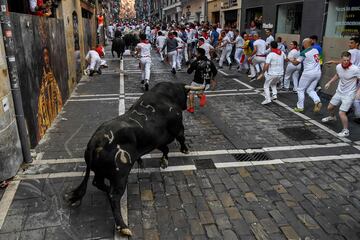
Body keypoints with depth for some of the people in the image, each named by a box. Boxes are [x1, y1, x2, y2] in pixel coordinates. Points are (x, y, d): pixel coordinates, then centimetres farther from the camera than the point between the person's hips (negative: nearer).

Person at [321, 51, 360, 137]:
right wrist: (329, 82, 17)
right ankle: (332, 117, 55)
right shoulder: (338, 67, -6)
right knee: (330, 107, 20)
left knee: (341, 113, -14)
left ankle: (346, 131, 5)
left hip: (348, 95, -6)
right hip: (339, 92, 6)